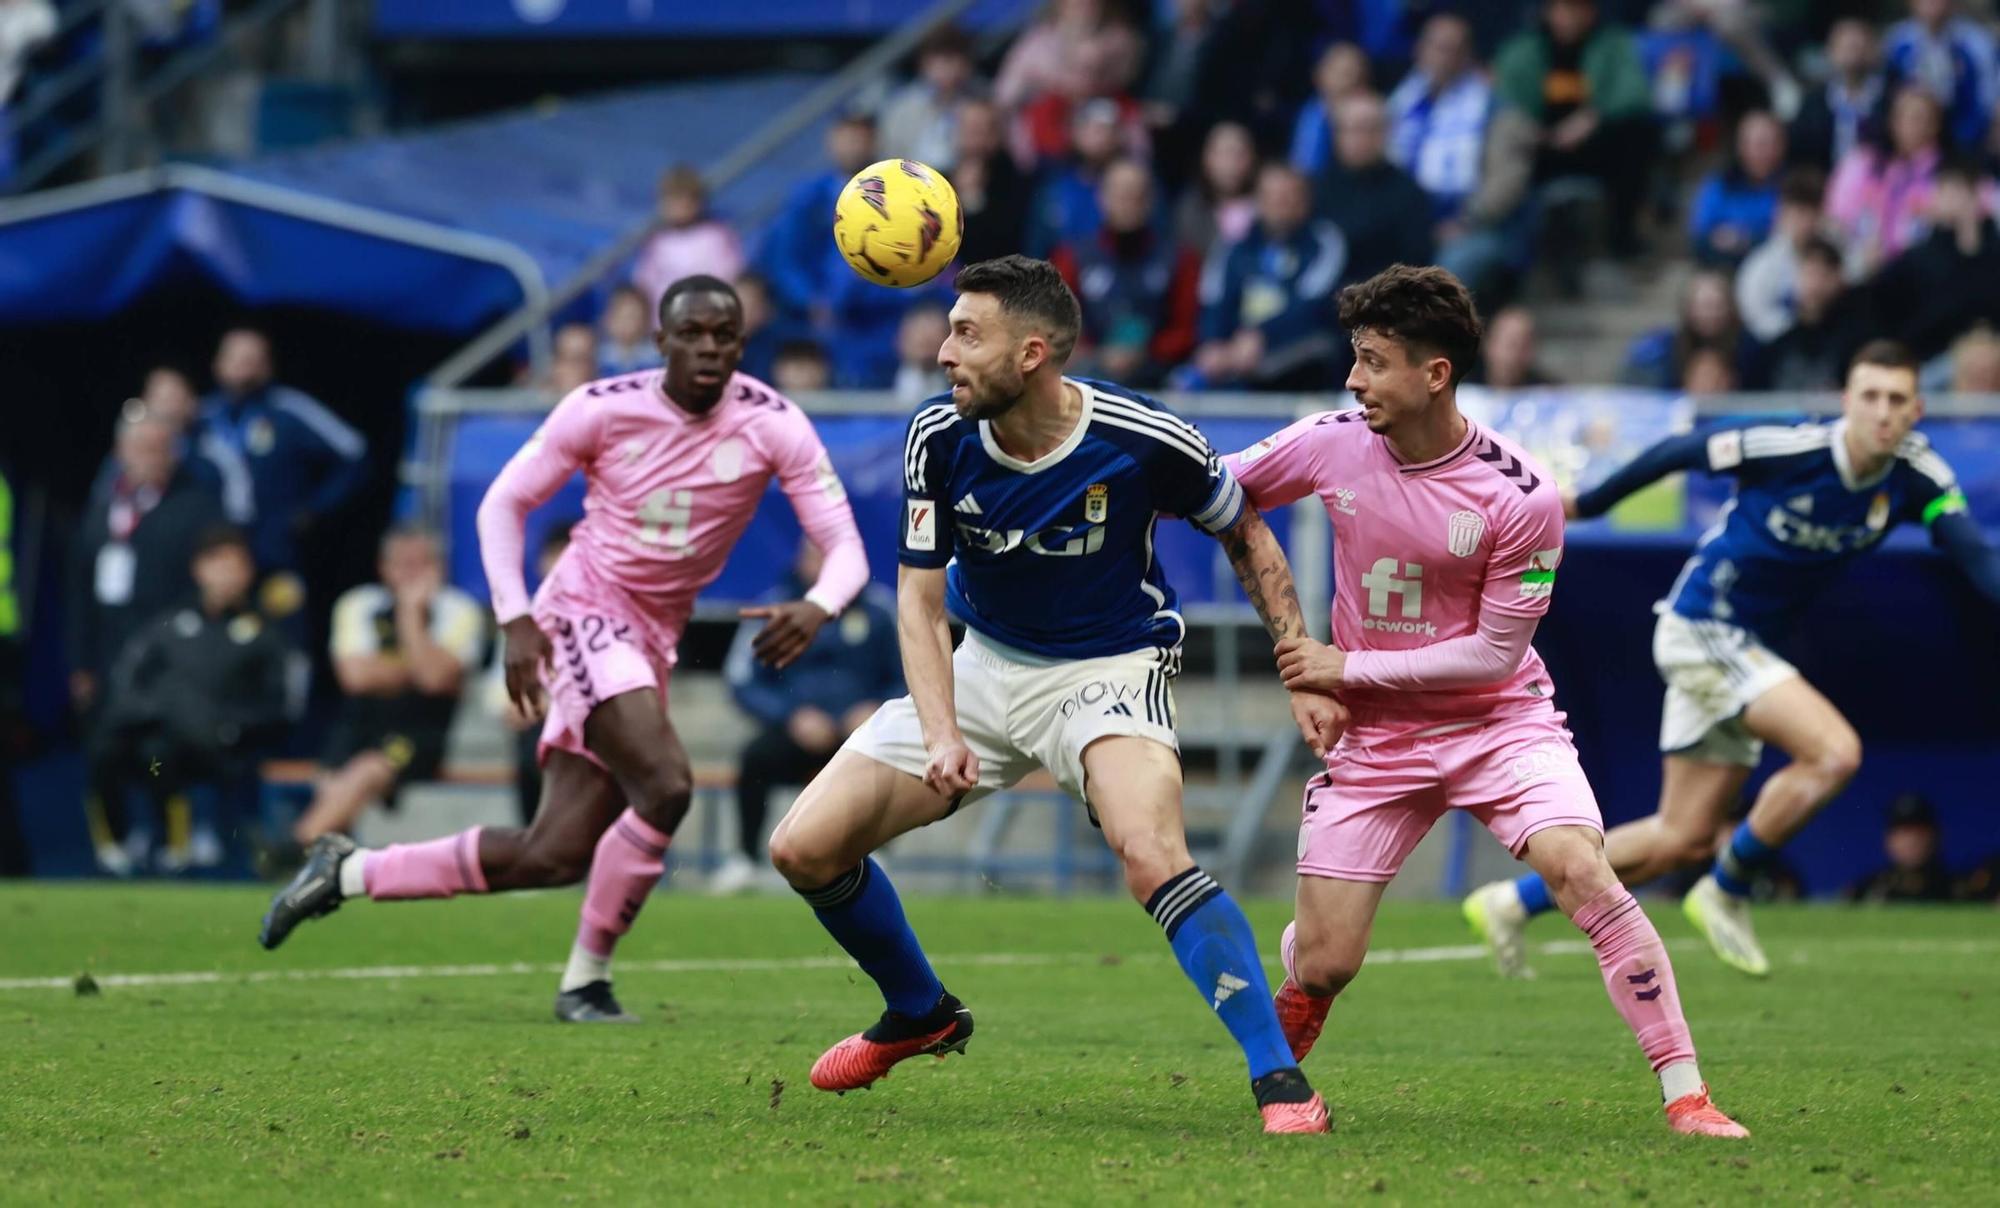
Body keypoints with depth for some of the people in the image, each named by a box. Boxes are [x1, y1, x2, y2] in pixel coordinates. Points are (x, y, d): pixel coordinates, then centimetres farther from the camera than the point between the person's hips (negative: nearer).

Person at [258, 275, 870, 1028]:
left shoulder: (773, 425, -7)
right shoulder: (602, 410, -11)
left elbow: (845, 547, -10)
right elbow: (504, 502, -1)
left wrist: (816, 609, -33)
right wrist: (516, 621, -13)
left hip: (652, 643, 5)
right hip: (586, 610, -5)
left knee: (556, 856, 1)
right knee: (665, 786, -27)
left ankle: (348, 872, 17)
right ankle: (586, 979, -11)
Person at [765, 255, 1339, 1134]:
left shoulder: (1146, 441, -21)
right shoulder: (938, 440, -13)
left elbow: (1245, 535, -2)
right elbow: (919, 599, -7)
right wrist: (941, 735, -22)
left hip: (1111, 667, -5)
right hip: (987, 662, 5)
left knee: (1151, 856, -34)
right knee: (804, 849, -2)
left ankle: (1280, 1079, -26)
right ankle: (920, 1016, 26)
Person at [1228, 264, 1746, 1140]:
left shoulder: (1520, 496, -18)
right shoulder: (1332, 445, -8)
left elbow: (1495, 652, -14)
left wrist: (1349, 667, -14)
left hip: (1499, 722, -3)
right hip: (1374, 738, 3)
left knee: (1581, 871, -26)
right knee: (1322, 963, -4)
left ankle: (1687, 1098, -21)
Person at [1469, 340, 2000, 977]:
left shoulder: (1914, 475, -8)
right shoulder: (1793, 449, -22)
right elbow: (1678, 451, -9)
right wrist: (1588, 504, 3)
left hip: (1746, 647, 7)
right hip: (1701, 630, -7)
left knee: (1683, 839, 10)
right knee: (1835, 751, -23)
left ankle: (1514, 901, 22)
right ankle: (1727, 892, -5)